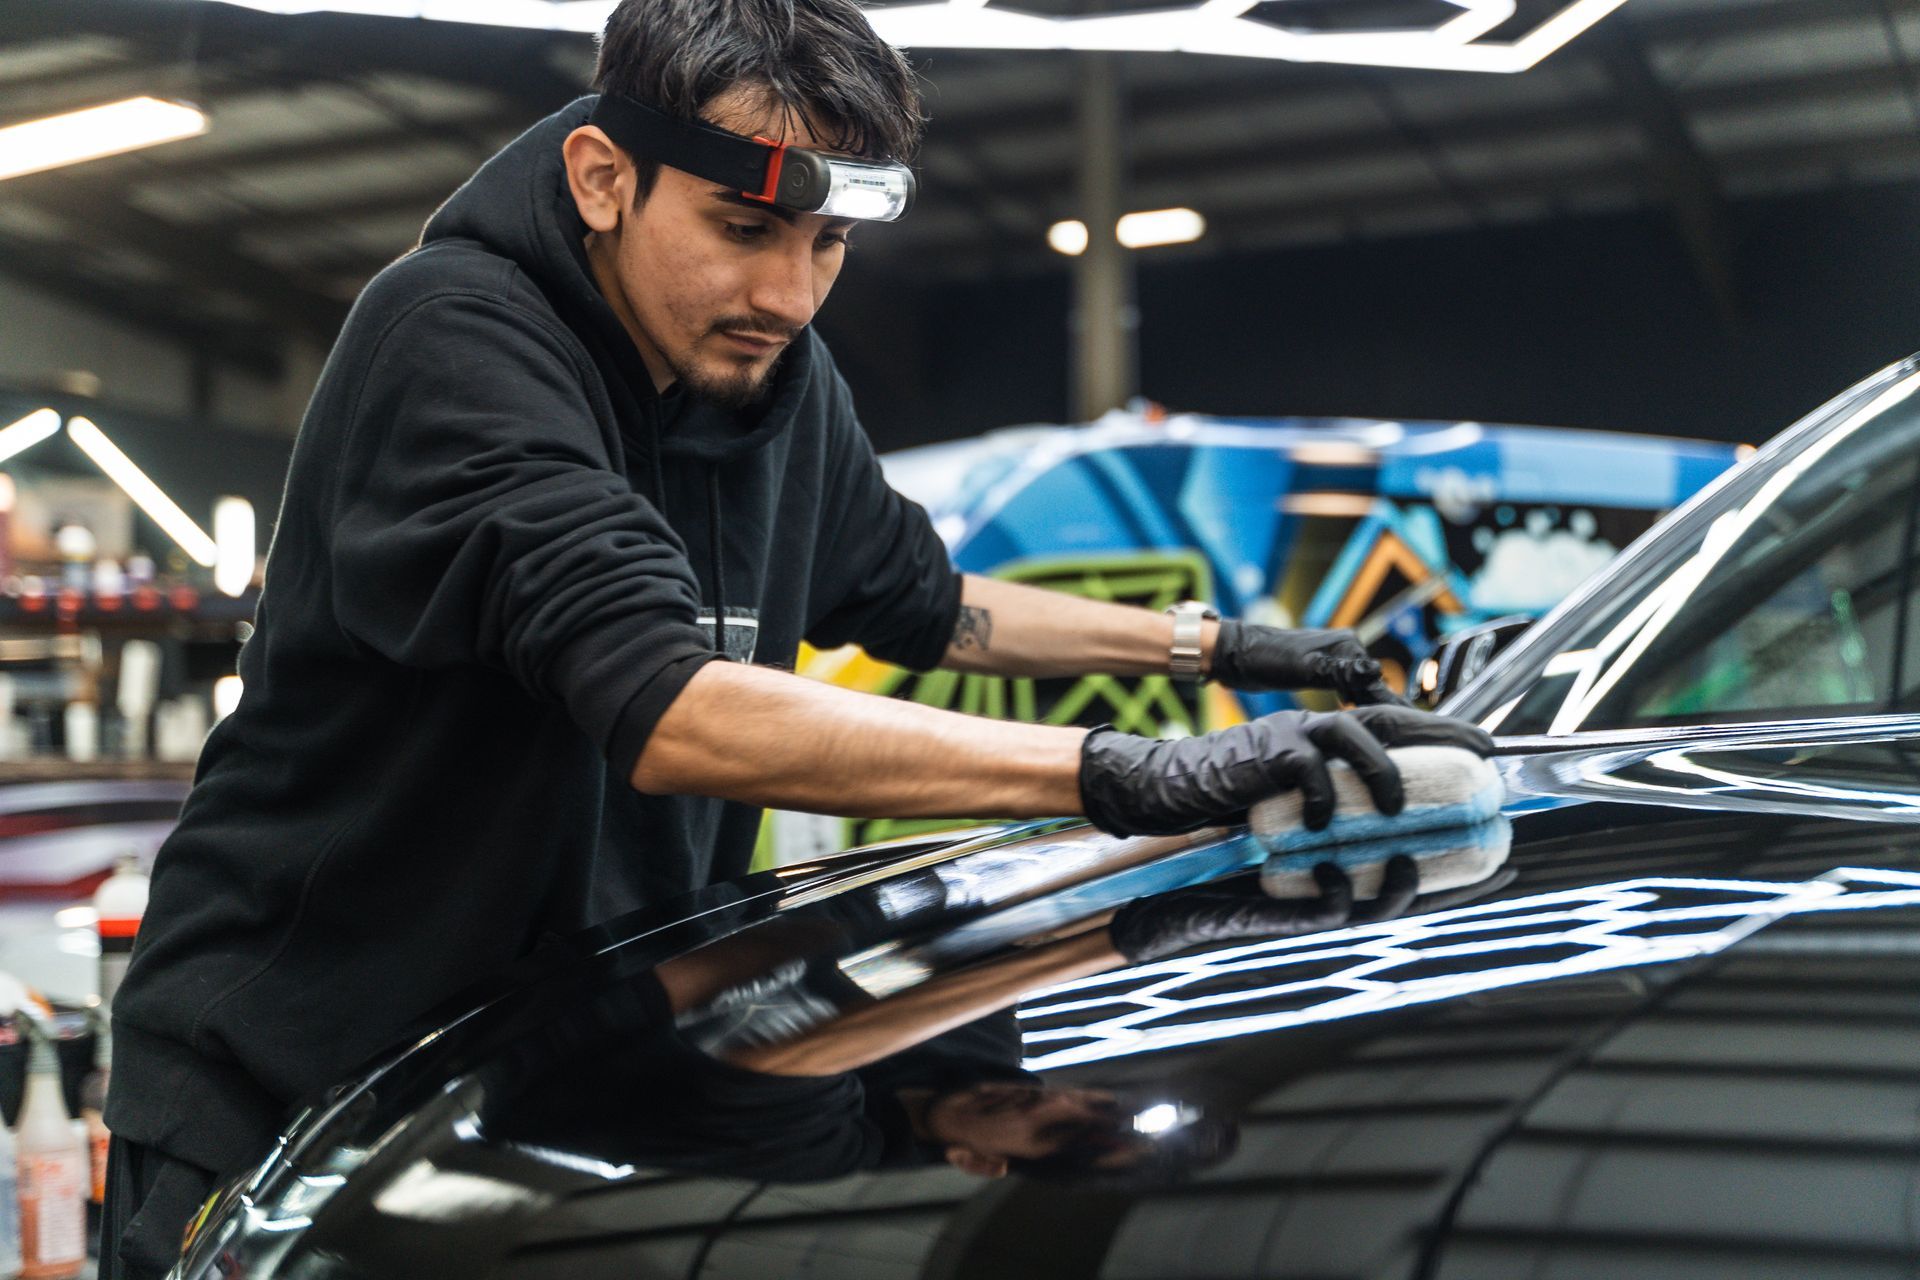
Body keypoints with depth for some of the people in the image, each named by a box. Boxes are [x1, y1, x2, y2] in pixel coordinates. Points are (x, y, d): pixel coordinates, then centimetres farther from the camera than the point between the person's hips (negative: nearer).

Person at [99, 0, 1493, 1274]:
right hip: (276, 1080, -6)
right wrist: (1132, 773, -41)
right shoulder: (455, 339, -24)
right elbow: (670, 712, -37)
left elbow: (919, 600, 21)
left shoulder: (781, 381, 2)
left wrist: (1211, 645, 21)